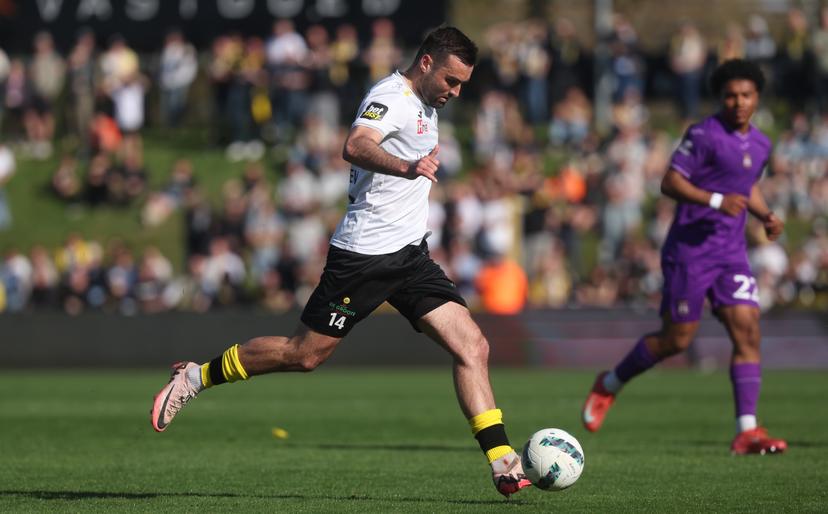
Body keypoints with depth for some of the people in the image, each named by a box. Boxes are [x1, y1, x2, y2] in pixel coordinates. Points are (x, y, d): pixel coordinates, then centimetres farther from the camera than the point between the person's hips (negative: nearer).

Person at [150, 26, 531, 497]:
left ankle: (503, 464, -9)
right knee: (306, 354, -2)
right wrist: (406, 167, -52)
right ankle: (196, 377, 17)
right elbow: (355, 146, -37)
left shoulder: (425, 106, 15)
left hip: (410, 255, 8)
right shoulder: (392, 97, -15)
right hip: (365, 255, -8)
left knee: (473, 347, -6)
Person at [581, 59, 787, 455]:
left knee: (748, 333, -9)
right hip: (690, 249, -6)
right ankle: (609, 385, 25)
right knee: (676, 340, 0)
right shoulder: (704, 135, -11)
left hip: (731, 253, 6)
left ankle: (746, 431, -12)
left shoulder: (760, 145, 12)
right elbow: (670, 183, -15)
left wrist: (766, 216, 10)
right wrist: (716, 201, -26)